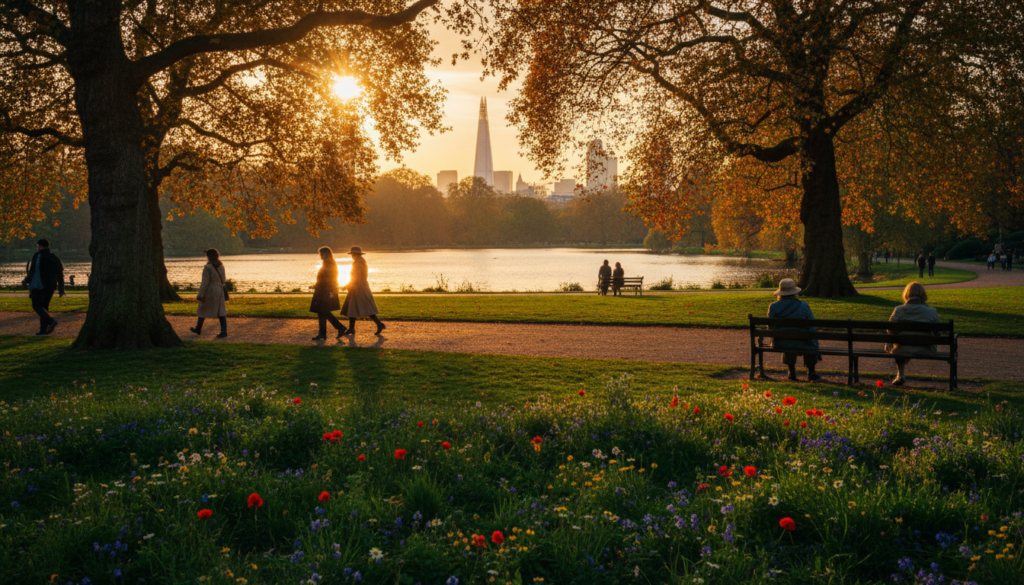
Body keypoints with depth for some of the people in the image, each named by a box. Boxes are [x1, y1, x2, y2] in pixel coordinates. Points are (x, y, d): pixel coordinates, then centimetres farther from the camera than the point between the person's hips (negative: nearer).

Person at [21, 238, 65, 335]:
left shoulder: (37, 256, -6)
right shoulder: (54, 258, 13)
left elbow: (32, 272, -10)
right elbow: (60, 275, 13)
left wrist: (26, 281, 6)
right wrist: (61, 289, 17)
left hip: (39, 285, -7)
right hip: (51, 286, 7)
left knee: (37, 305, -4)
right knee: (44, 306, 11)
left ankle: (50, 321, -26)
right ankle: (43, 329, 6)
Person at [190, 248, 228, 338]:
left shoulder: (207, 267, -17)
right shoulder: (221, 266, 3)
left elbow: (205, 282, -18)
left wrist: (200, 294, -13)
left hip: (209, 290, -6)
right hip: (219, 290, 6)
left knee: (203, 310, 12)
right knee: (221, 311, 4)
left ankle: (198, 329, 27)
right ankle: (224, 331, -3)